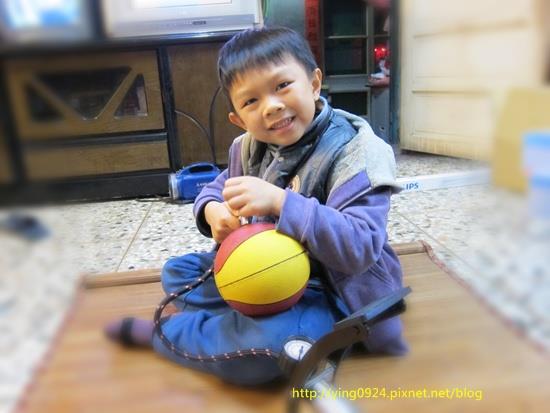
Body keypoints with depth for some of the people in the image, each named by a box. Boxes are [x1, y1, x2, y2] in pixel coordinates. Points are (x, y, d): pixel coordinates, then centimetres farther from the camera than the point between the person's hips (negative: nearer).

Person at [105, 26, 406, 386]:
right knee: (177, 271, 11)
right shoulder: (251, 147, -1)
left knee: (267, 344, -36)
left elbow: (360, 248, -31)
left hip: (333, 293, -7)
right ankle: (260, 318, -11)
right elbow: (218, 188, 12)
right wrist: (214, 210, -15)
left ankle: (160, 332, -7)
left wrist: (280, 202, -41)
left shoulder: (354, 152, -22)